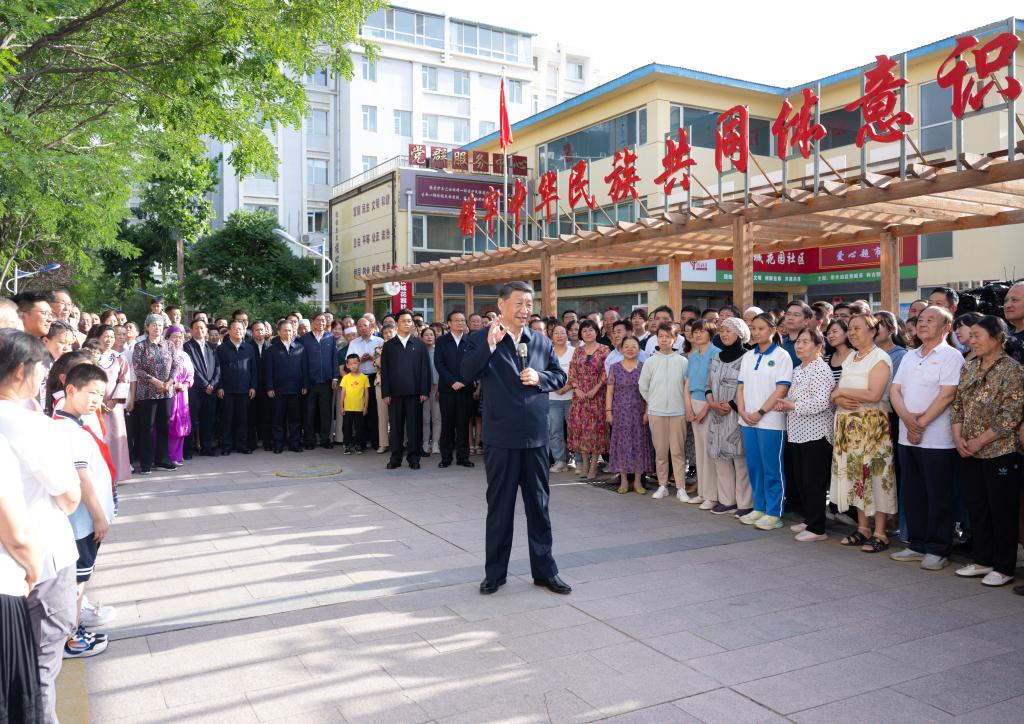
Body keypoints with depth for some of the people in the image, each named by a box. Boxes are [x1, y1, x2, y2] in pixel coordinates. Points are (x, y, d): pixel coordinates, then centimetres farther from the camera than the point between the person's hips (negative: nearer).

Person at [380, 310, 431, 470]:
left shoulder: (420, 345, 8)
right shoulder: (388, 345, 8)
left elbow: (425, 369, 4)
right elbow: (384, 370, 5)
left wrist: (424, 391, -4)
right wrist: (385, 393, -3)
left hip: (414, 392, 0)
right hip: (395, 392, 1)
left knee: (414, 425, 2)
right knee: (396, 426, 4)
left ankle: (413, 457, 10)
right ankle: (396, 458, 11)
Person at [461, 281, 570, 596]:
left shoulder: (542, 342, 9)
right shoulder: (481, 339, -4)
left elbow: (560, 376, 13)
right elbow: (467, 373, -18)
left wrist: (540, 378, -7)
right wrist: (489, 345, -29)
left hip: (536, 436, 3)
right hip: (500, 437, -3)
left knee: (539, 505, 12)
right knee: (499, 506, 8)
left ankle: (544, 570, 23)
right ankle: (495, 572, 22)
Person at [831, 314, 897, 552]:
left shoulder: (880, 358, -8)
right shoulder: (850, 357, 15)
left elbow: (874, 394, -20)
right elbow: (836, 391, 14)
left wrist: (841, 391, -11)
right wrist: (838, 398, -9)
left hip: (872, 424, -7)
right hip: (849, 425, 7)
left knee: (873, 475, -4)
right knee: (854, 475, 10)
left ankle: (879, 534, 4)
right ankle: (862, 529, 19)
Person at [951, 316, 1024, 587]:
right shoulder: (969, 367, 9)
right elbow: (958, 405, 11)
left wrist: (980, 441, -15)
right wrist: (958, 437, -2)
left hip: (1000, 452, -6)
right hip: (969, 452, 6)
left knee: (1002, 510, 3)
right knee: (976, 506, 13)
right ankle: (982, 560, 26)